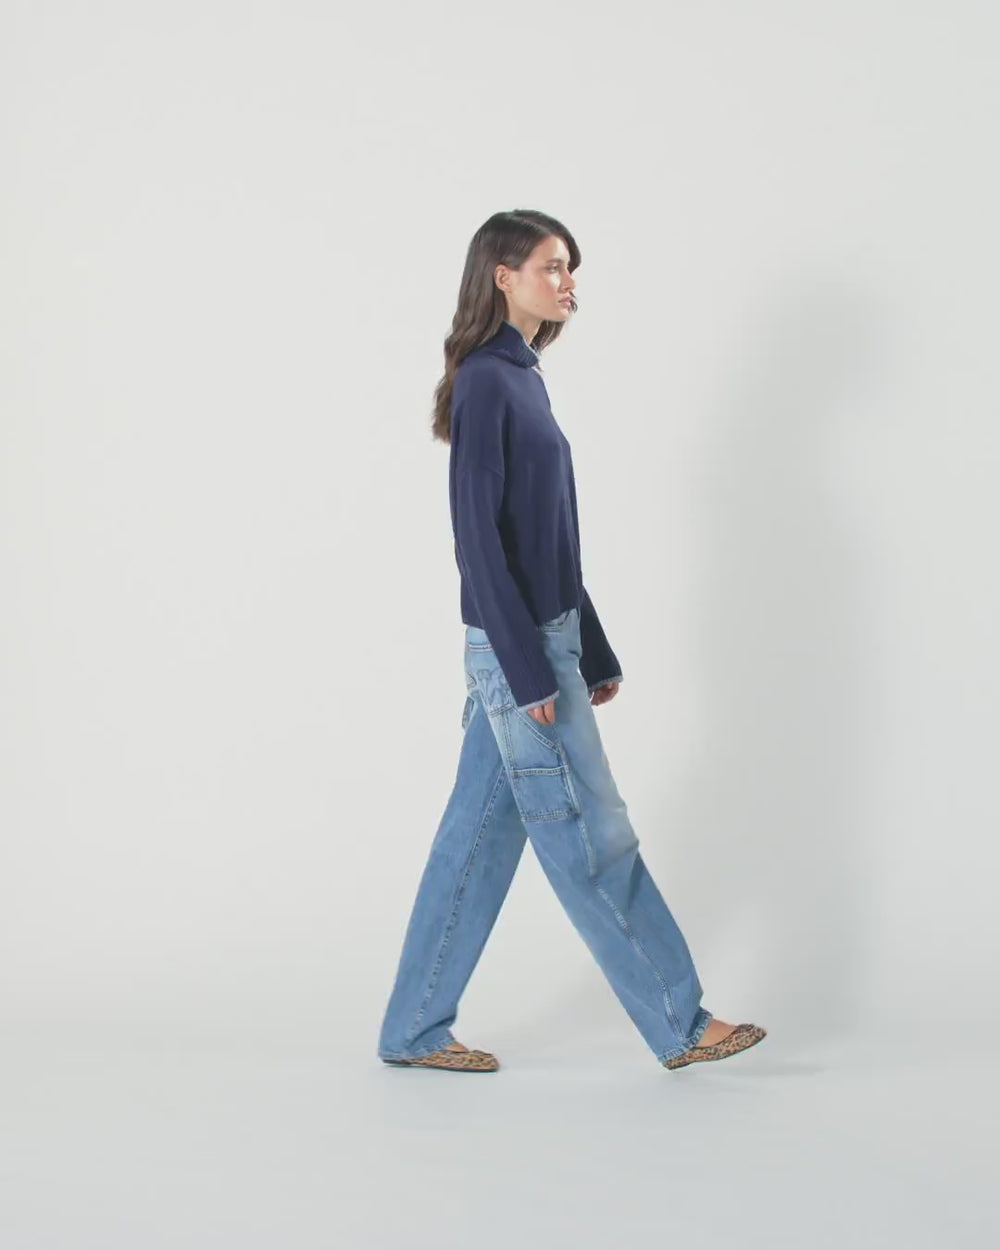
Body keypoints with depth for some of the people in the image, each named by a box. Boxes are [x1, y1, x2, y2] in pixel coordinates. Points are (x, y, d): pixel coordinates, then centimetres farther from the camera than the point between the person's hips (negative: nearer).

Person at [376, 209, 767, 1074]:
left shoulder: (522, 378, 14)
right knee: (592, 839, 1)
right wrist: (529, 670, -19)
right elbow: (478, 533, -18)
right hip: (517, 648, -9)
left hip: (542, 642, 9)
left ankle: (415, 1031, 19)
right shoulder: (485, 380, -14)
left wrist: (594, 652, 19)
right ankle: (681, 1025, 11)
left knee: (480, 833, 11)